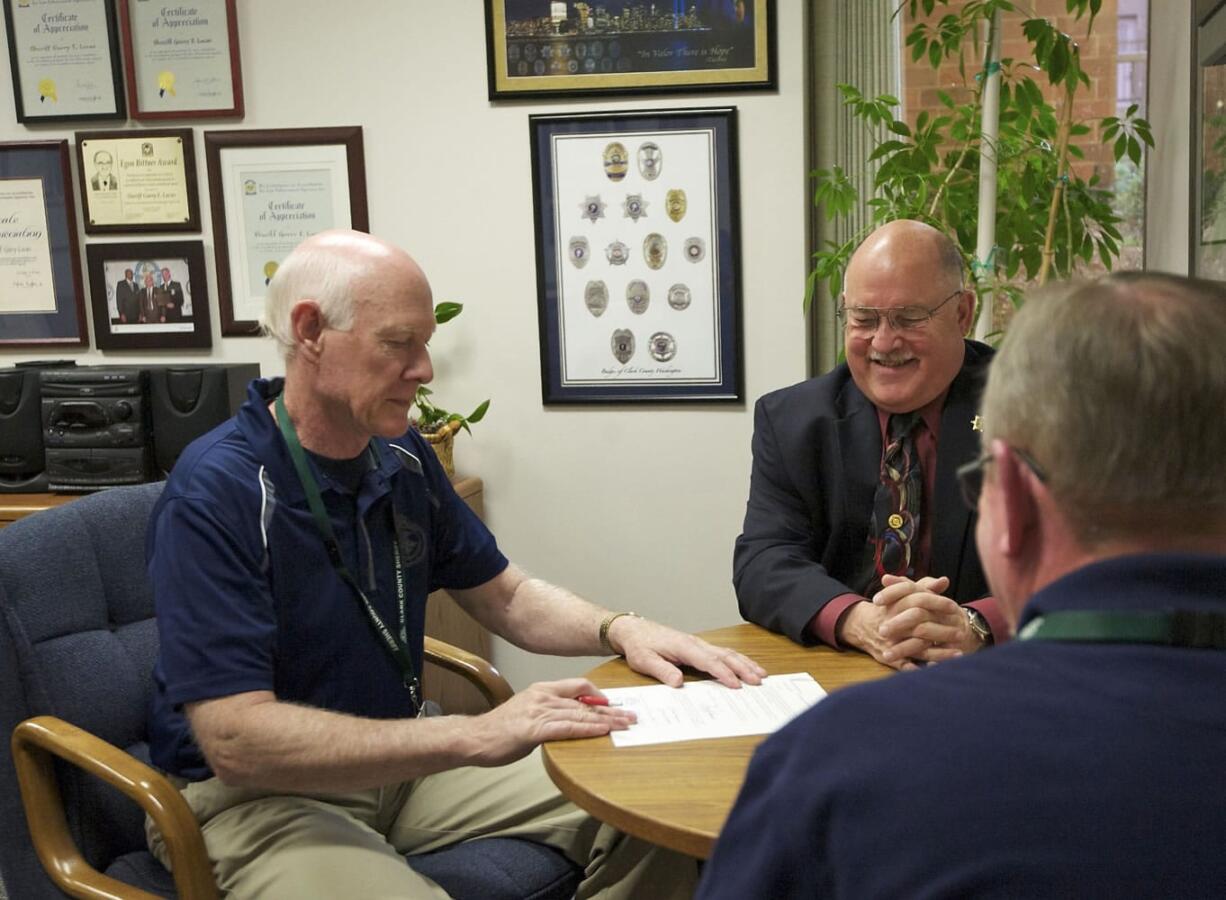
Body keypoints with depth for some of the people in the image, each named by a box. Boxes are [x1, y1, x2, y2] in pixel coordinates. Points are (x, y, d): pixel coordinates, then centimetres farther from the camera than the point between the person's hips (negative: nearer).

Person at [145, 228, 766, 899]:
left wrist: (619, 630, -8)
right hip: (252, 798, -6)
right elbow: (236, 741, -28)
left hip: (396, 760, 7)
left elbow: (503, 595, 13)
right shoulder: (213, 495, -21)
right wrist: (474, 736, -33)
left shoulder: (402, 458, 2)